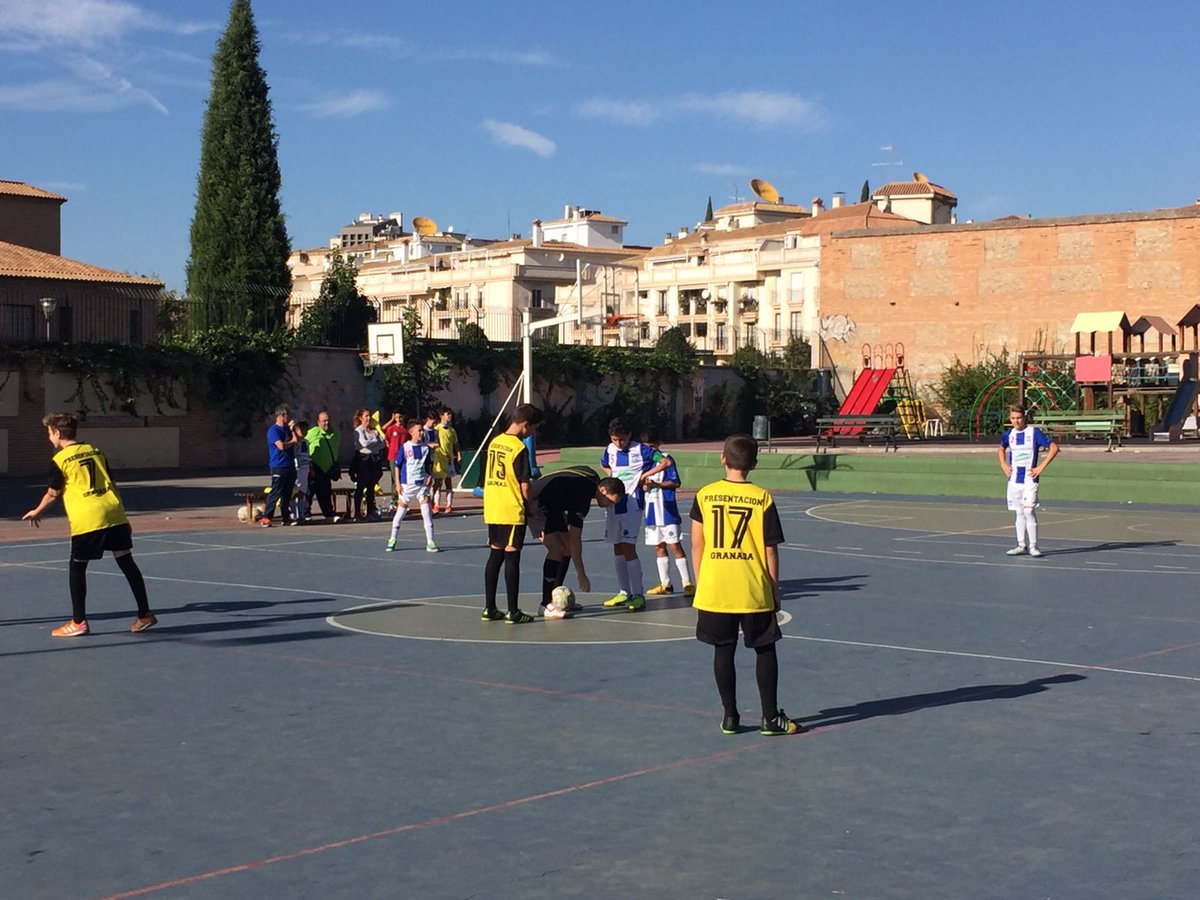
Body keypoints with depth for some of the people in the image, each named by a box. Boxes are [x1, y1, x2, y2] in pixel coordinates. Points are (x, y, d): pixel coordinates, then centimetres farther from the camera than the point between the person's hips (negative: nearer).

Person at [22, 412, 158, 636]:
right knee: (126, 562, 11)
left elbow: (53, 493, 9)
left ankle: (79, 622, 12)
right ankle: (145, 615, 13)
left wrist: (36, 512, 28)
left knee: (77, 568, 9)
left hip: (86, 520, -5)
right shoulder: (95, 451, 15)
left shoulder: (60, 460, 0)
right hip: (114, 514, 5)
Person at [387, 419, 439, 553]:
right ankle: (392, 540, 20)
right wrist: (398, 483, -7)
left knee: (426, 512, -6)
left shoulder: (426, 448, 4)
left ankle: (430, 542, -3)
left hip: (422, 484, 2)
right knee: (400, 511, 6)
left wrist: (430, 476, -1)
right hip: (407, 485, -2)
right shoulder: (404, 447, -5)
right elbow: (397, 466, -1)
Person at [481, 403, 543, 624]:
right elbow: (524, 485, -14)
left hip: (492, 510, 8)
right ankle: (513, 612, 0)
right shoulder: (519, 448, -15)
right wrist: (531, 506, 0)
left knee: (495, 556, 13)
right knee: (512, 557, -3)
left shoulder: (494, 442, 9)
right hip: (512, 512, -7)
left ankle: (489, 609, 15)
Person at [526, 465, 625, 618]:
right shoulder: (581, 498, -28)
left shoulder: (593, 476, -3)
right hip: (535, 504, -10)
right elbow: (575, 539, -27)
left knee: (567, 547, 6)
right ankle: (546, 605, -18)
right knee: (557, 549, -20)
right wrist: (581, 575, -23)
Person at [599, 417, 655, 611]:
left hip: (632, 503, -7)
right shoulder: (610, 449, 7)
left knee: (628, 548, -13)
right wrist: (613, 477, 10)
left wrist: (644, 475, -8)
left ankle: (638, 595, -8)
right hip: (613, 503, 7)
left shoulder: (640, 450, -11)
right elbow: (604, 465, 28)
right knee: (617, 549, 11)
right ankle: (624, 593, 20)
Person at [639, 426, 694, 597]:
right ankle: (665, 584, 17)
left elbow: (675, 483, -9)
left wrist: (656, 484, -20)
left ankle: (687, 583, -6)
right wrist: (644, 485, -6)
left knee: (674, 545, -8)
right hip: (652, 509, 6)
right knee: (659, 547, 10)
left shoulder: (666, 458, -6)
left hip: (667, 508, -6)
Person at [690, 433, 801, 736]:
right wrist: (775, 591, 6)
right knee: (765, 651, 10)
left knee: (723, 651, 10)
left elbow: (696, 545, 1)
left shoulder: (704, 495, -1)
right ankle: (771, 717, 12)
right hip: (754, 591, -1)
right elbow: (770, 551, -4)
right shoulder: (762, 498, -5)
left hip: (714, 589, 1)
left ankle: (730, 716, 13)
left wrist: (700, 583, 11)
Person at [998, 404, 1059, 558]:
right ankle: (1022, 545, 15)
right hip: (1014, 480, 5)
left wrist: (1041, 467, -12)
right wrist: (1003, 464, 12)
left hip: (1030, 479, -5)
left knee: (1029, 511, -14)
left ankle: (1033, 546, -9)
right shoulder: (1009, 434, 7)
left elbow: (1054, 448, -8)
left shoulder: (1034, 432, -8)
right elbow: (1001, 449, 28)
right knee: (1019, 513, 9)